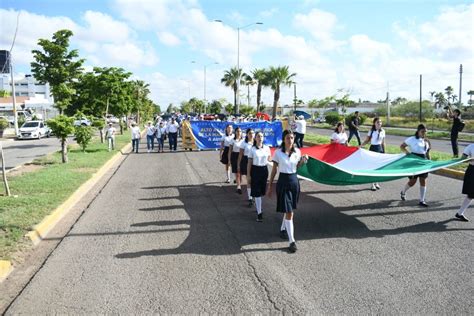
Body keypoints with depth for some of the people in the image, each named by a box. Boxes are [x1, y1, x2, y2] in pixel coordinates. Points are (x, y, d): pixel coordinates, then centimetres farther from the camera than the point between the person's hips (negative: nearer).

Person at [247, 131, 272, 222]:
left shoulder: (267, 148, 1)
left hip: (264, 170, 3)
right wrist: (248, 175, -5)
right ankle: (259, 213, 0)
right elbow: (249, 163, -3)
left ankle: (257, 205, 42)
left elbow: (269, 159, 13)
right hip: (255, 170, -3)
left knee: (262, 191, 15)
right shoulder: (252, 149, -5)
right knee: (257, 192, -4)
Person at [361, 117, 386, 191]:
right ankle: (373, 184, 7)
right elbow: (367, 140, -5)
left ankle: (376, 183, 22)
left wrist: (384, 152, 9)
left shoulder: (383, 131, 4)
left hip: (380, 149, 3)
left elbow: (383, 143, 9)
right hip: (373, 148, -3)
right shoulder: (371, 131, -5)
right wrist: (360, 146, -20)